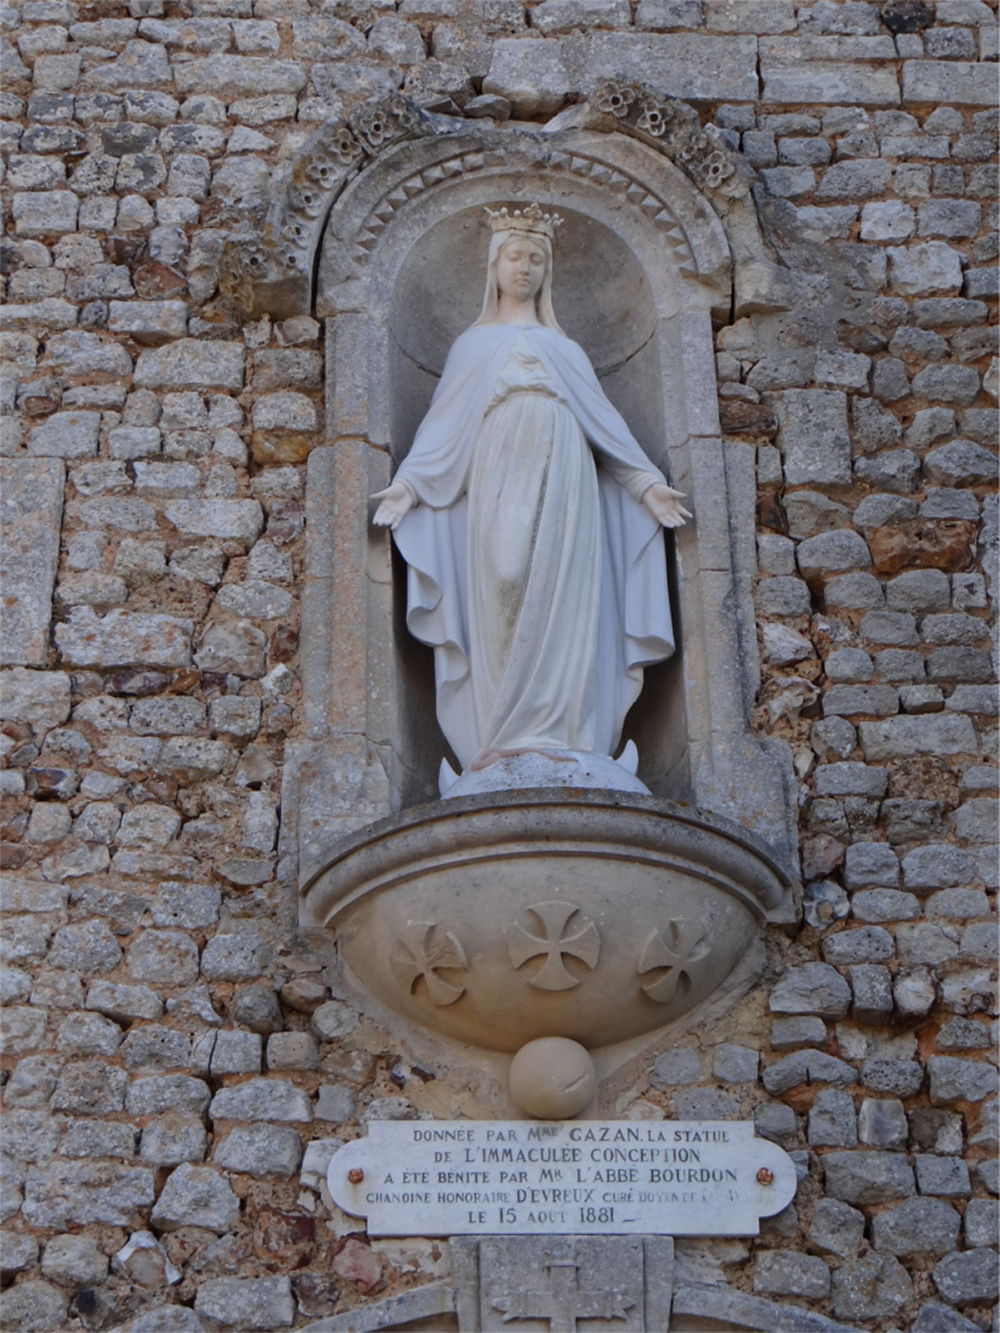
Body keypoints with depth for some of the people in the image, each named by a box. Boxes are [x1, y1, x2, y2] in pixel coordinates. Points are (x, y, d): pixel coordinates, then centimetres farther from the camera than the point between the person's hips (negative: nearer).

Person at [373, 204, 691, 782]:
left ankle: (553, 733, -17)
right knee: (499, 599, -13)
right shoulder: (473, 345, 23)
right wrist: (407, 484, 2)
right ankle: (504, 740, -17)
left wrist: (647, 484, 9)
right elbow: (444, 425, 15)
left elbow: (603, 420, 18)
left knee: (558, 598, -12)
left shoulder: (564, 349, 24)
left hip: (559, 478, 1)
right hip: (496, 483, -1)